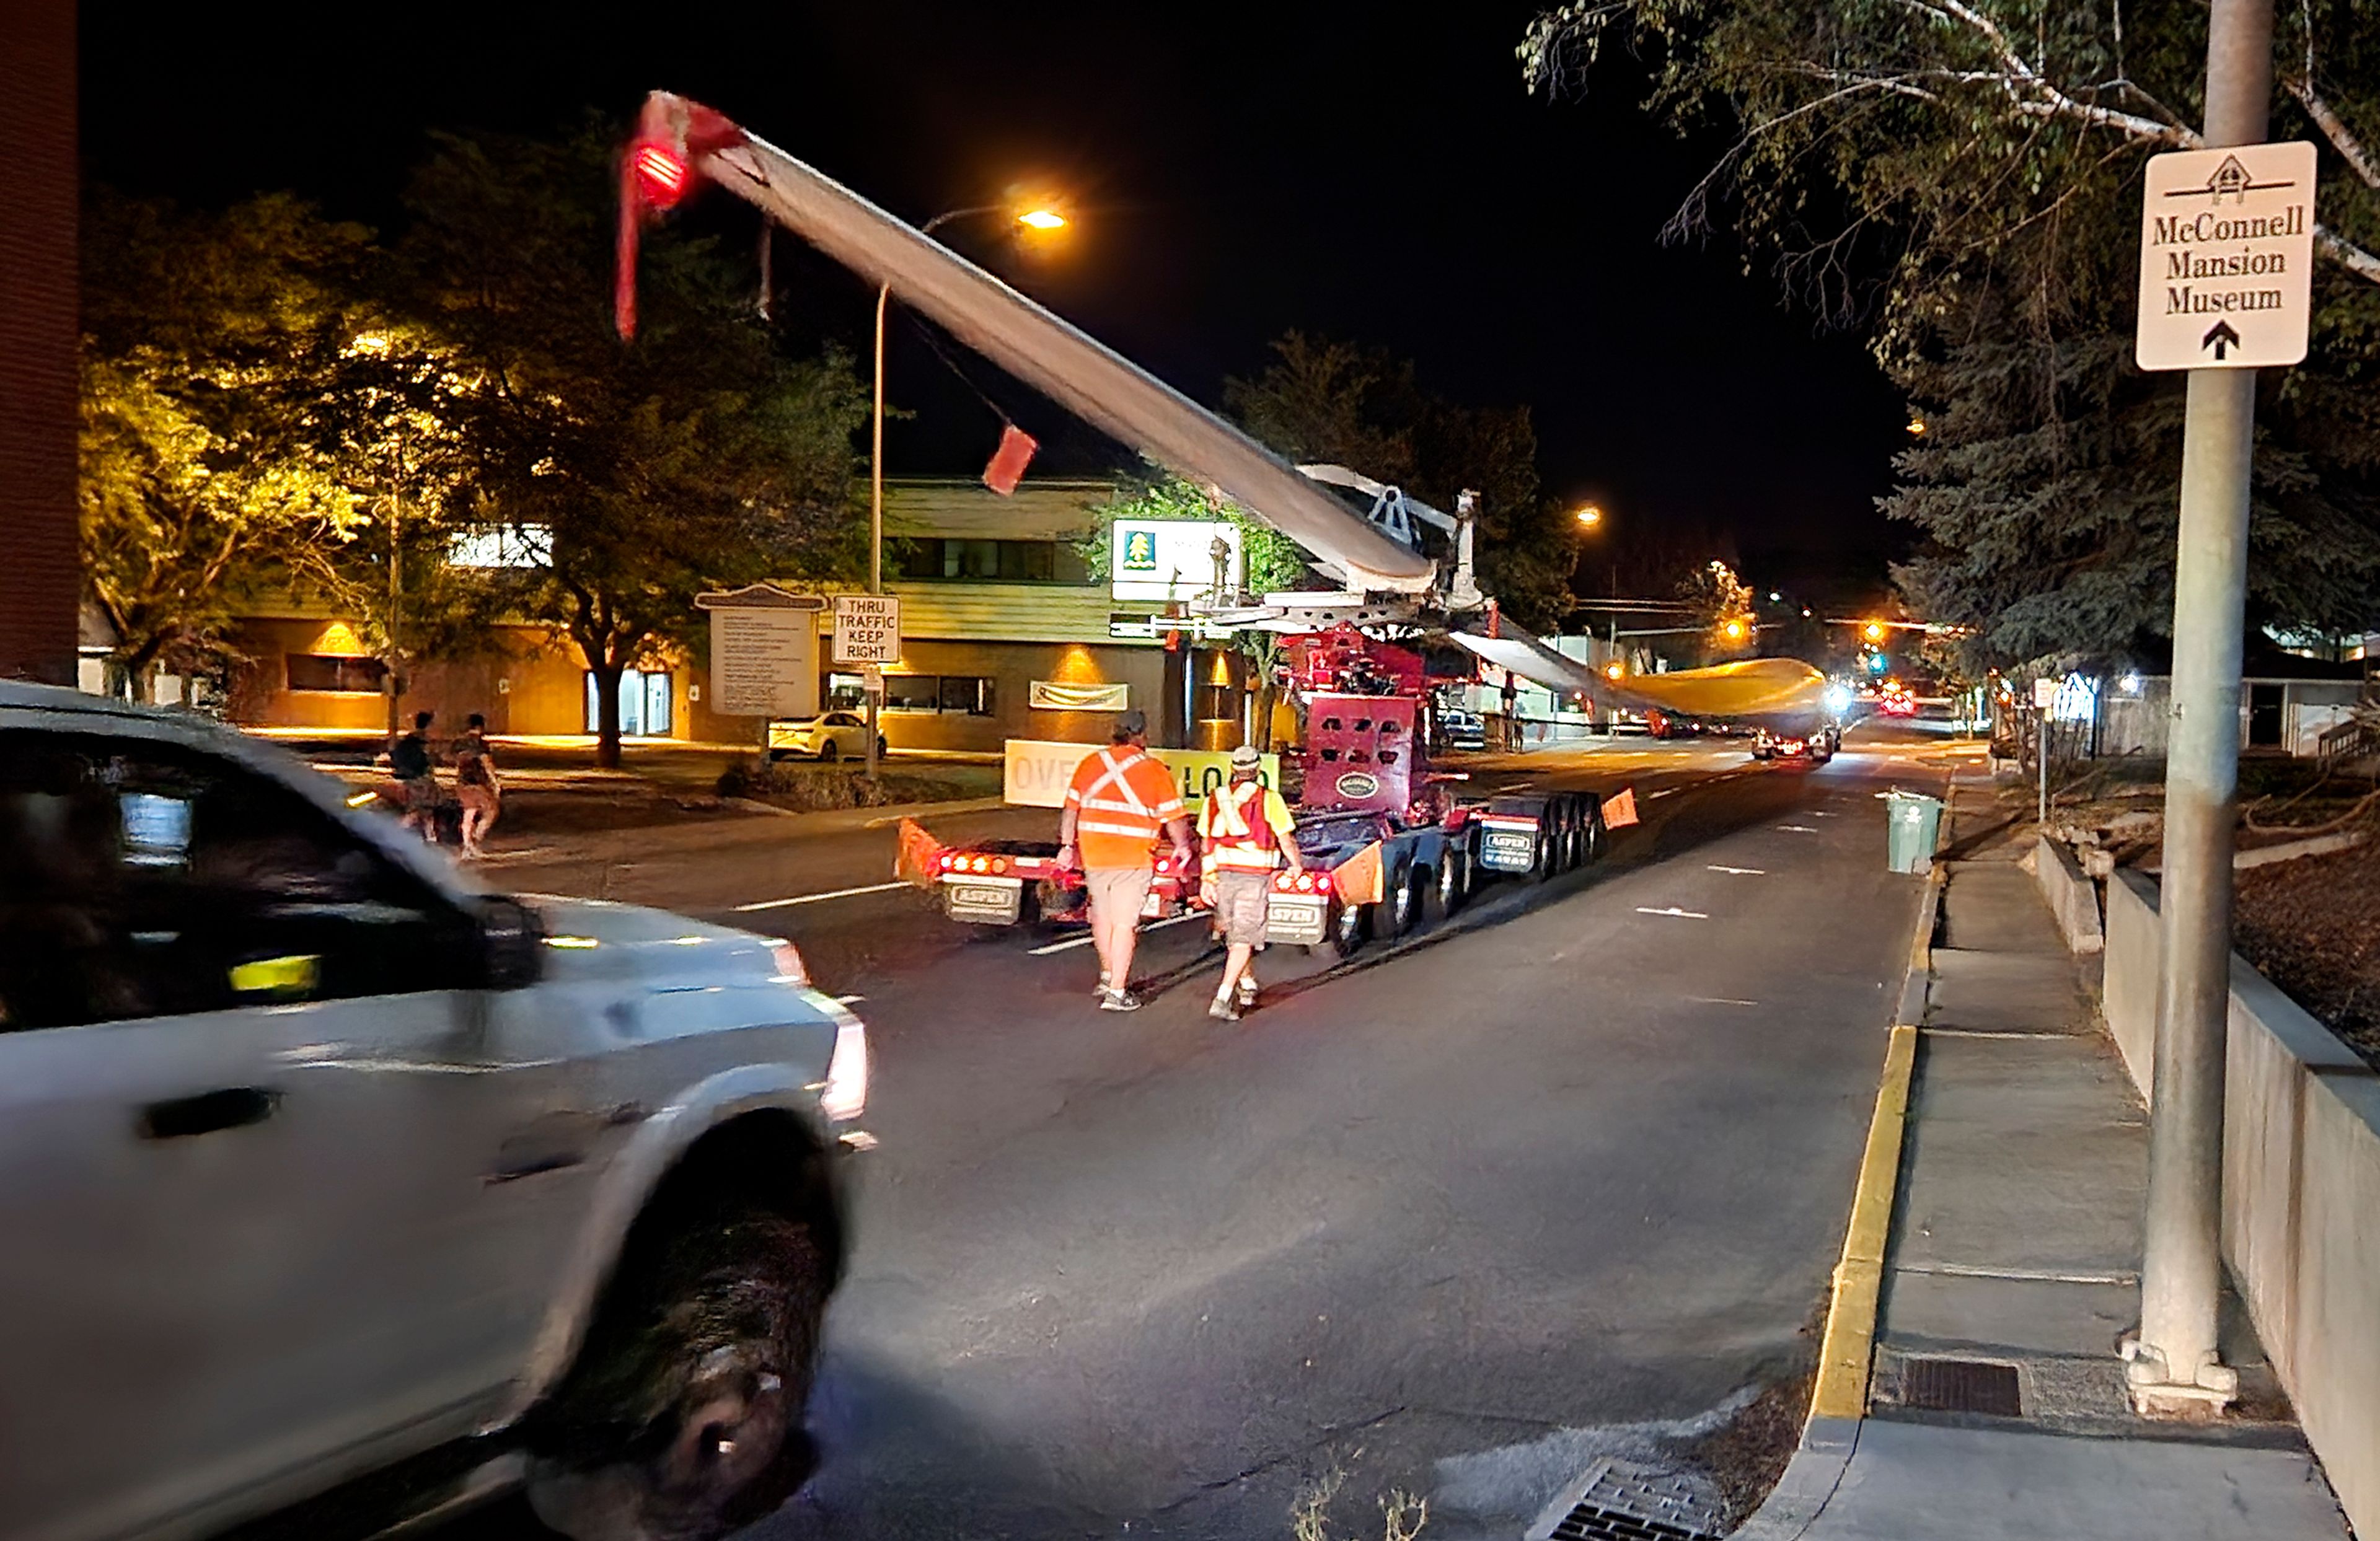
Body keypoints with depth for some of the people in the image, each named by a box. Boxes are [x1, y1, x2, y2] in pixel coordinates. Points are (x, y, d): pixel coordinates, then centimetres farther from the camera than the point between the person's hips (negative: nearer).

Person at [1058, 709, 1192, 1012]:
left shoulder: (1090, 763, 4)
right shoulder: (1155, 771, -5)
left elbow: (1071, 808, 7)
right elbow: (1174, 817, -2)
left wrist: (1067, 845, 17)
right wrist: (1182, 847, 15)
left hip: (1093, 854, 4)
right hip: (1133, 859, -4)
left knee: (1102, 916, 21)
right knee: (1124, 923, 1)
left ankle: (1108, 975, 36)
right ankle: (1116, 992, 1)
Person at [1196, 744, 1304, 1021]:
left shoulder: (1215, 798, 7)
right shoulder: (1269, 799, -4)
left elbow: (1207, 842, 8)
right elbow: (1285, 839, 0)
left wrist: (1206, 879, 13)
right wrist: (1296, 864, 18)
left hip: (1223, 874, 4)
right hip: (1254, 875, -4)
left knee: (1234, 933, 22)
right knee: (1243, 939, -4)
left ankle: (1247, 986, 37)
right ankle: (1223, 999, -15)